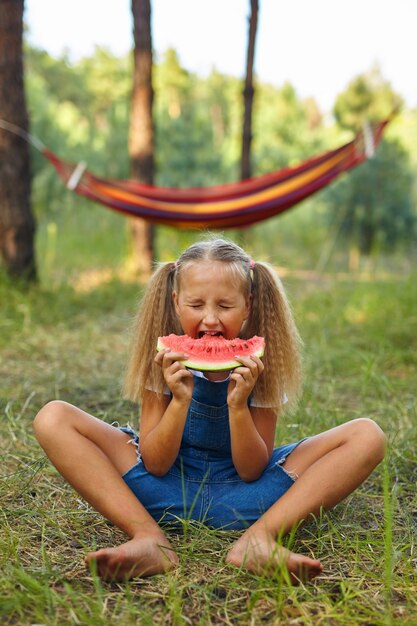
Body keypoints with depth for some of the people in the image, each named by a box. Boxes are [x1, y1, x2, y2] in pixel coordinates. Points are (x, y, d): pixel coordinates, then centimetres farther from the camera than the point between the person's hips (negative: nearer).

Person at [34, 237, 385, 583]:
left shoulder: (259, 361, -12)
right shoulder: (166, 358, -11)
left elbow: (251, 472, -11)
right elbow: (155, 464, -12)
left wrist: (238, 404, -29)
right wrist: (180, 399, -29)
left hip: (240, 497, 0)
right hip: (168, 488, 1)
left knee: (367, 436, -19)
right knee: (53, 418, -19)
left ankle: (258, 539, -30)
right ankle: (149, 539, -29)